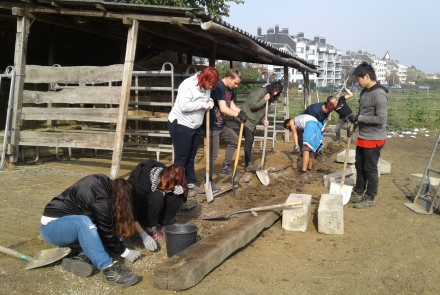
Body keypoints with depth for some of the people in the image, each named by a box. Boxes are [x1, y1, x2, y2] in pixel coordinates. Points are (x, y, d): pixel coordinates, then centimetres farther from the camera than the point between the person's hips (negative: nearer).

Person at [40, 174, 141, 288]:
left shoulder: (104, 184, -5)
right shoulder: (99, 199, -29)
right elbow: (106, 233, -22)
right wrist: (125, 252, -11)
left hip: (74, 226, 9)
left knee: (114, 232, -8)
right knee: (84, 222, -40)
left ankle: (82, 258, -24)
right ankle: (109, 269, -42)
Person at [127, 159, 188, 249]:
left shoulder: (169, 179, -19)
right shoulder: (144, 182, -34)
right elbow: (131, 214, -36)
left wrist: (182, 189, -28)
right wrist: (144, 236, -46)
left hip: (154, 209, 6)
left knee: (177, 195, -20)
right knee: (157, 197, -35)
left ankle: (158, 225, -7)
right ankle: (150, 228, -15)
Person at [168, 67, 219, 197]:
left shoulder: (205, 87, 3)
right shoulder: (188, 85, -21)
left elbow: (206, 99, 20)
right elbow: (184, 106, -29)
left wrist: (210, 101, -3)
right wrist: (203, 105, -23)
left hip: (194, 126, 8)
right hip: (180, 125, -8)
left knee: (190, 157, 16)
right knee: (181, 158, 0)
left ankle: (191, 184, 26)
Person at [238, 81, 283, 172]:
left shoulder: (270, 97, 9)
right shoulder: (261, 92, -18)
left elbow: (263, 110, 11)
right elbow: (253, 105, -26)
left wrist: (264, 120, -5)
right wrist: (264, 100, -22)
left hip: (252, 120, 9)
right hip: (246, 118, -9)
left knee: (250, 140, 12)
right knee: (249, 140, -13)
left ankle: (248, 163, 21)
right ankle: (248, 165, -11)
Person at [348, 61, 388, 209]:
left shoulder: (379, 94, -20)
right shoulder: (364, 92, 8)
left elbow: (381, 119, -25)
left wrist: (358, 118, -22)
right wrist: (354, 122, 6)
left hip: (374, 138, -9)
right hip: (362, 136, 9)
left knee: (370, 168, 2)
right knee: (359, 166, 17)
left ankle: (370, 198, 15)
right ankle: (358, 193, 31)